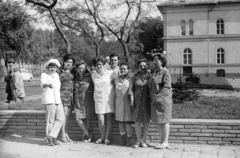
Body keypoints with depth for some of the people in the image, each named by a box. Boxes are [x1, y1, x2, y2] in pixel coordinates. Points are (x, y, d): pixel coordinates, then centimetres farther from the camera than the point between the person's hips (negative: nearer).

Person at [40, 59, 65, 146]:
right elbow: (43, 84, -24)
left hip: (57, 99, 7)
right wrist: (48, 85, -46)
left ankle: (51, 135, 4)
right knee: (50, 120, -5)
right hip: (48, 99, -7)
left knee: (61, 118, -1)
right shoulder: (44, 75, -4)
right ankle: (50, 139, 5)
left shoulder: (56, 75, 16)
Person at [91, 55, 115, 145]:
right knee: (100, 119, -2)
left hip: (109, 98, -1)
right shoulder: (93, 75, 6)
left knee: (109, 118, 3)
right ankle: (102, 136, 17)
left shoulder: (110, 73, -3)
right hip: (98, 99, 2)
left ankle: (106, 137, 13)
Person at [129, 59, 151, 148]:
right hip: (137, 100, 1)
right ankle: (138, 140, 13)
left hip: (147, 101, -1)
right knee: (137, 121, 2)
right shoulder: (135, 76, 7)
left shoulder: (150, 76, 2)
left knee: (146, 121, 3)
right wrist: (131, 100, -2)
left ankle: (144, 140, 15)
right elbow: (131, 88, 6)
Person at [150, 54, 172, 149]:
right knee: (157, 121, 9)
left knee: (164, 120, -3)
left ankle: (165, 142, 4)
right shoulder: (154, 73, 16)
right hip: (155, 100, 8)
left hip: (163, 99, -8)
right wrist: (152, 97, 11)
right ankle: (162, 141, 18)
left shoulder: (165, 72, -9)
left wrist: (158, 95, -17)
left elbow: (166, 87, -16)